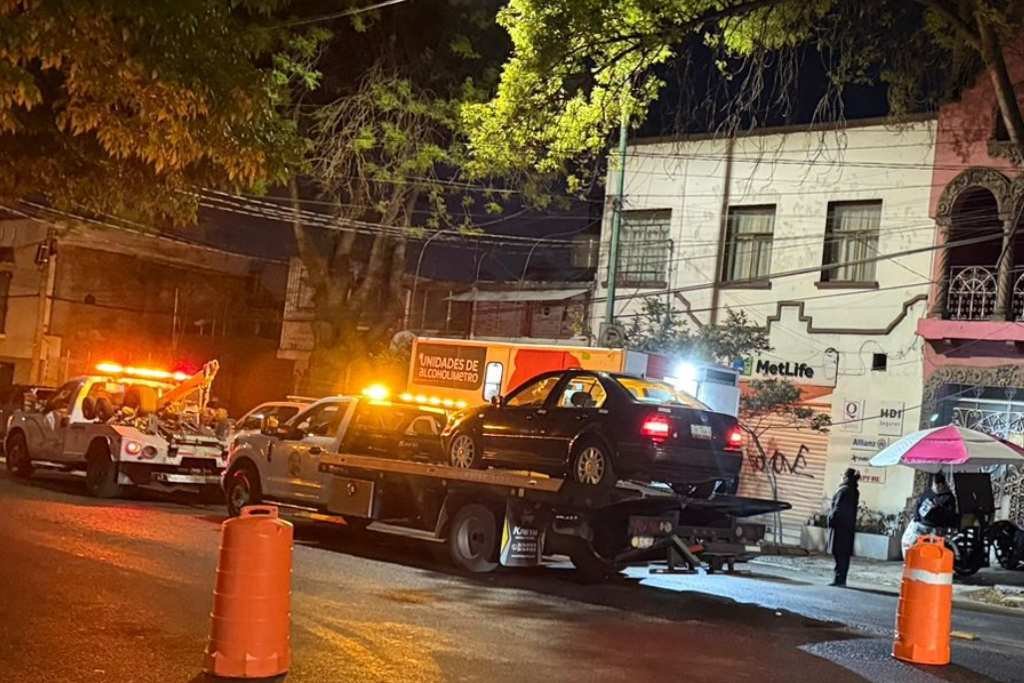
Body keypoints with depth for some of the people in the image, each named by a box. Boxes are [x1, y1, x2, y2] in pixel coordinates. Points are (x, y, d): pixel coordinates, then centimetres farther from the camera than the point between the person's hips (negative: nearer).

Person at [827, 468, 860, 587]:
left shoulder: (843, 490, -14)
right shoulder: (855, 492, 12)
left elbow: (838, 507, -16)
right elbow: (853, 510, 16)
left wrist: (831, 519, -10)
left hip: (840, 524, -8)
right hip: (849, 526, 8)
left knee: (839, 553, -7)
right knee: (845, 553, 10)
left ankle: (839, 578, -9)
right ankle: (842, 579, 13)